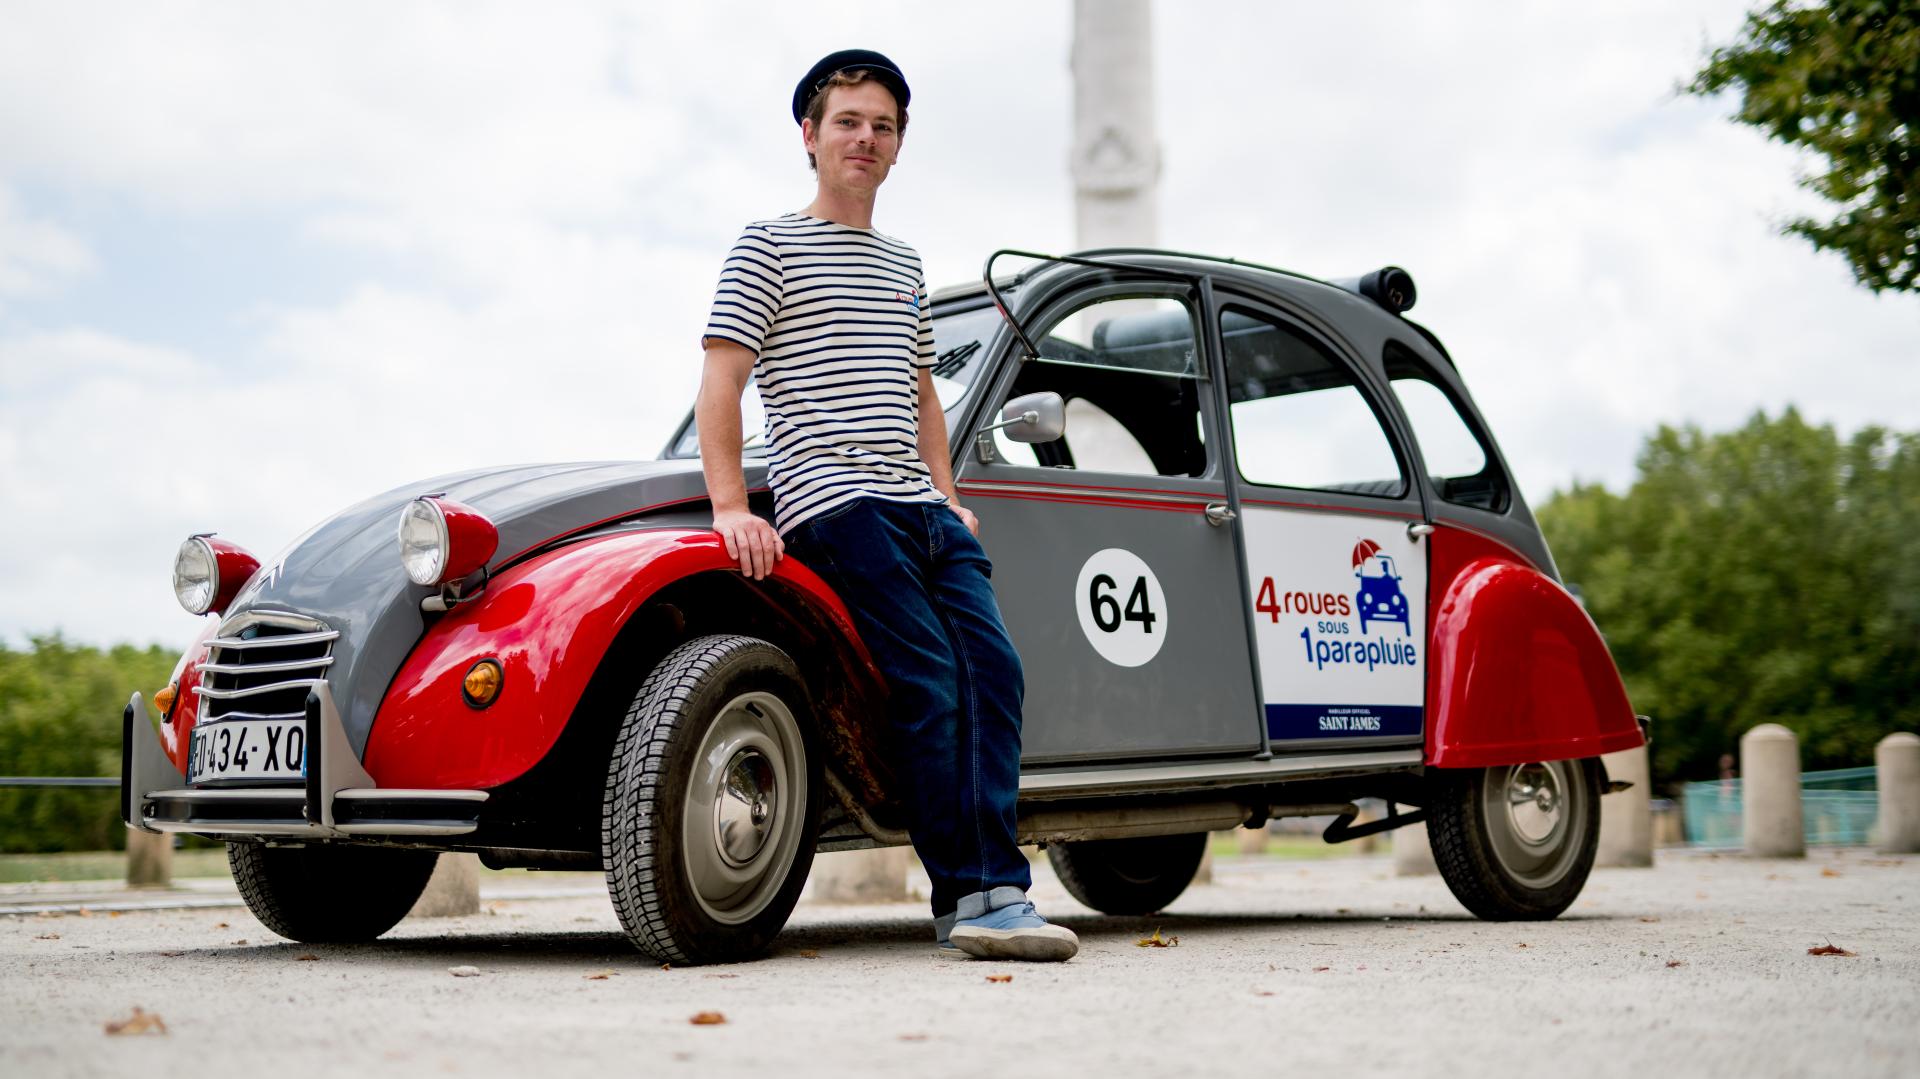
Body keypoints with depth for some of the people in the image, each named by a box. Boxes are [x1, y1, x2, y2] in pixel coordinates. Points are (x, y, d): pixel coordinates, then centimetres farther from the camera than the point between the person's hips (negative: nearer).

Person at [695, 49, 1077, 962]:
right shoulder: (768, 246, 5)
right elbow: (721, 382, -3)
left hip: (923, 509, 6)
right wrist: (730, 506, -13)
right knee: (932, 687, -16)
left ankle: (991, 895, -11)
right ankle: (971, 897, -12)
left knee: (993, 670, -10)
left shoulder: (904, 265, 26)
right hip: (836, 504, -6)